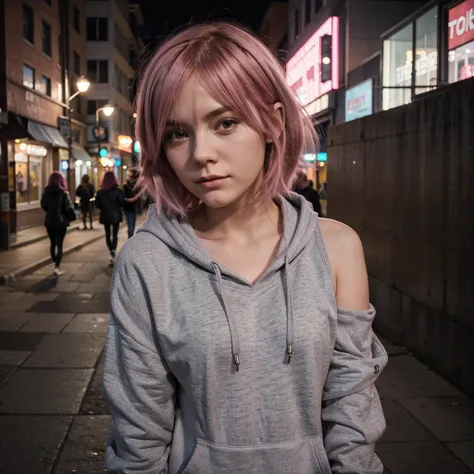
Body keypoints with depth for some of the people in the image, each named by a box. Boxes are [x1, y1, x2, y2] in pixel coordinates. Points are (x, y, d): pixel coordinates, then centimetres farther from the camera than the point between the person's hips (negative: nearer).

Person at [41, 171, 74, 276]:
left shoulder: (45, 192, -3)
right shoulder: (63, 193, -13)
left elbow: (43, 206, 8)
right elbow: (68, 209, -14)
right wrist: (69, 214, 6)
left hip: (49, 221, 4)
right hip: (61, 221, -4)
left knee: (52, 243, 17)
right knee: (59, 244, 1)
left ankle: (55, 263, 28)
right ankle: (57, 267, -6)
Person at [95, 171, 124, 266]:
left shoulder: (100, 192, -4)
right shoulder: (118, 191, -10)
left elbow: (97, 205, -3)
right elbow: (122, 203, -10)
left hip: (105, 216, 2)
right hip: (116, 215, -2)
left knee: (108, 235, 15)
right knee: (115, 235, -1)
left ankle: (111, 253, 22)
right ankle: (113, 253, -21)